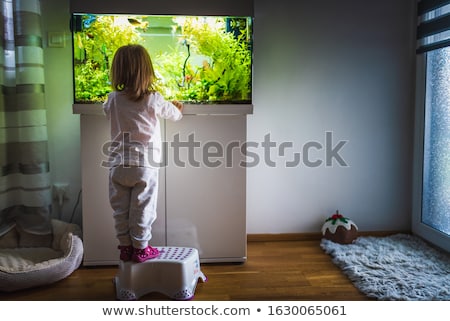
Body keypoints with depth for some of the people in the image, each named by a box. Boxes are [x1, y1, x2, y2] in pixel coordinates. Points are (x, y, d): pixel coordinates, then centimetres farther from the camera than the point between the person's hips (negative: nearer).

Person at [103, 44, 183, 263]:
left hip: (118, 165, 3)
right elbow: (173, 113, 11)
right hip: (144, 165, -3)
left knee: (120, 209, 12)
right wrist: (177, 108, 36)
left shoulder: (112, 100, 0)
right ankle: (140, 248, 15)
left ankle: (125, 247, 21)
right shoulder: (153, 100, -7)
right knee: (142, 208, 7)